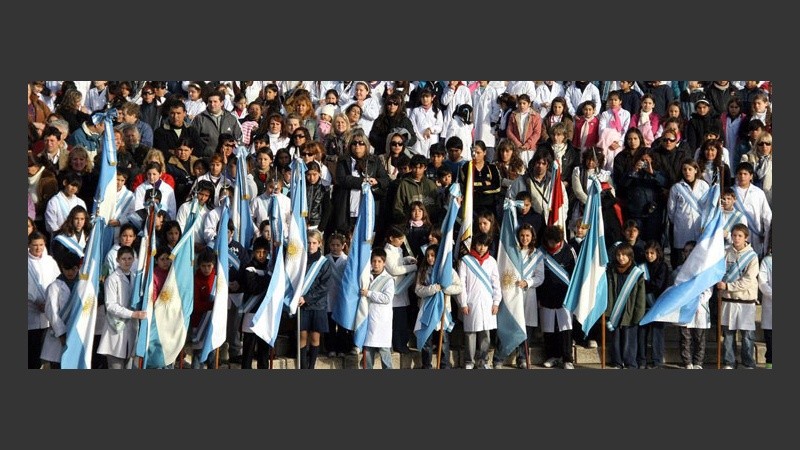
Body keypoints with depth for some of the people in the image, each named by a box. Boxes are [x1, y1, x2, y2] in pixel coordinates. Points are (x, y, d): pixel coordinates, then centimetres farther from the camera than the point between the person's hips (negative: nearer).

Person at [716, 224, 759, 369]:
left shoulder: (752, 256, -5)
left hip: (746, 299, -2)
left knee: (747, 335, 2)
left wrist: (727, 286, -14)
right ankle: (729, 363, 17)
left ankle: (748, 364, 13)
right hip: (728, 299, 3)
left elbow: (748, 281, -11)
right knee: (728, 333, 8)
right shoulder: (725, 253, 4)